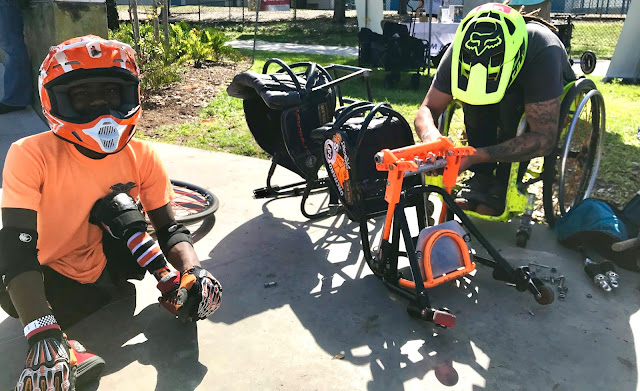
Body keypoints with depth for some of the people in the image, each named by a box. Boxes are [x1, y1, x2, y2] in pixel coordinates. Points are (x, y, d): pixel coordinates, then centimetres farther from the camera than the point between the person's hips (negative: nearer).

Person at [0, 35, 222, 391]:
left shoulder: (141, 157, -13)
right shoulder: (30, 156, -23)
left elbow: (170, 229, -12)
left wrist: (192, 273, -35)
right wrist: (42, 335, -45)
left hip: (104, 272, 2)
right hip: (52, 284, -1)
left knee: (116, 204, -23)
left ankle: (168, 282, -15)